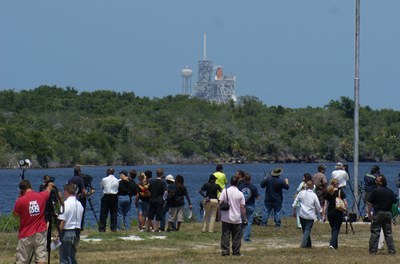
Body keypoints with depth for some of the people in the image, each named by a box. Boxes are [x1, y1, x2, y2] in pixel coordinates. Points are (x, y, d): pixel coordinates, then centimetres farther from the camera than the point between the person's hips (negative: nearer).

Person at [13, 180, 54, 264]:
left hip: (25, 235, -2)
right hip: (40, 233, 2)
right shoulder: (42, 196, -1)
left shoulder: (20, 201, -11)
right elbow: (48, 190, 23)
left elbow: (15, 214, 5)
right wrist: (50, 185, 47)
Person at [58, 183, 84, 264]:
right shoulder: (79, 204, 9)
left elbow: (62, 222, -15)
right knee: (72, 257, 17)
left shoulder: (66, 204, -14)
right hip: (77, 232, 7)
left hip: (67, 232, -7)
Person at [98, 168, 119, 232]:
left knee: (103, 213, 3)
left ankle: (102, 228, 1)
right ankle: (113, 228, 6)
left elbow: (101, 187, 6)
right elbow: (118, 188, 6)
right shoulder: (117, 180, 1)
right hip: (114, 197, 2)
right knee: (114, 213, 7)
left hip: (106, 196, -2)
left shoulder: (104, 179, -7)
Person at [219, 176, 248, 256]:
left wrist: (219, 213, 6)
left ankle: (225, 251, 1)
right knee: (236, 237, 7)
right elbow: (243, 207, -5)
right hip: (237, 219, 0)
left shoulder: (225, 191, -4)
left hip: (226, 218, 0)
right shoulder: (240, 194, -5)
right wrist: (245, 218, 3)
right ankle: (236, 252, 8)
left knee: (225, 235, 5)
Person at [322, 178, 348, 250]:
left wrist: (324, 215, 3)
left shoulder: (328, 193, 3)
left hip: (330, 213, 3)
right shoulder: (340, 192, -4)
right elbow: (345, 203, -8)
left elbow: (325, 205, 2)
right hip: (338, 213, -3)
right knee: (336, 229, 0)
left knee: (333, 229, 18)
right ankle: (332, 244, -17)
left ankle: (335, 245, 25)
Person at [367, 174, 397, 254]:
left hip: (378, 213, -4)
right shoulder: (390, 192, 3)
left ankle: (373, 250, -2)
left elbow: (370, 203, -9)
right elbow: (395, 201, 8)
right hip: (388, 213, 4)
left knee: (375, 232, 0)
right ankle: (391, 250, 6)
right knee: (388, 233, 10)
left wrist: (369, 213, -1)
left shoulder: (375, 191, -9)